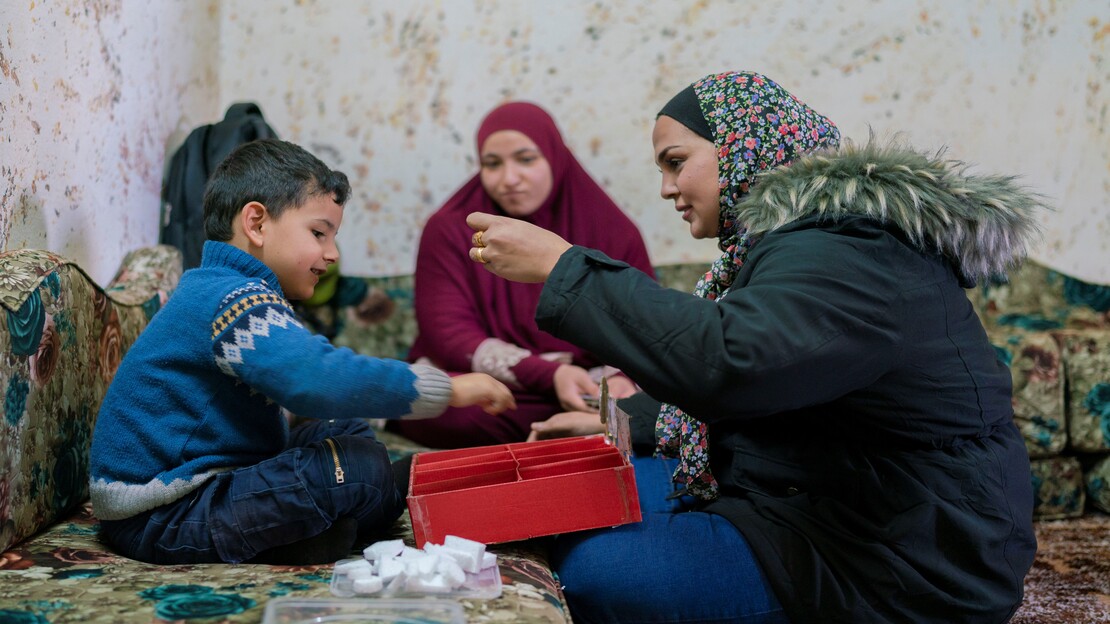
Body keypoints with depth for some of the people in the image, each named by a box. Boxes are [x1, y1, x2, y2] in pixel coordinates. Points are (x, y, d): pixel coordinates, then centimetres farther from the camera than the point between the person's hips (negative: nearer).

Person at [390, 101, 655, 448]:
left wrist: (622, 379, -25)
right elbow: (450, 335, -11)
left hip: (588, 389, 1)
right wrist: (551, 375, -26)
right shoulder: (449, 230, 0)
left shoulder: (614, 232, 3)